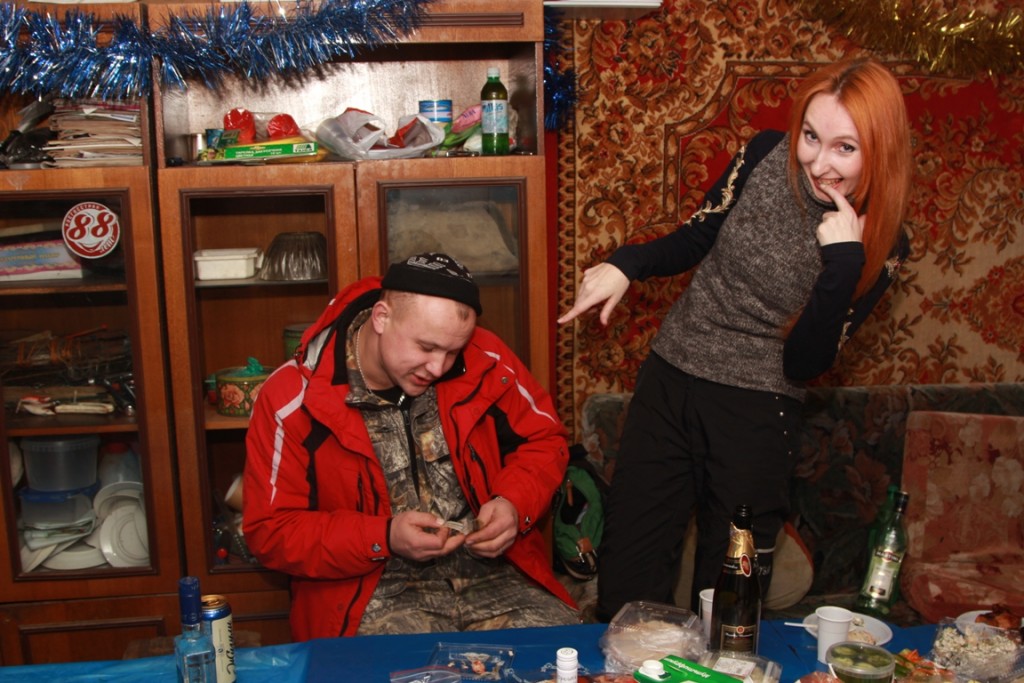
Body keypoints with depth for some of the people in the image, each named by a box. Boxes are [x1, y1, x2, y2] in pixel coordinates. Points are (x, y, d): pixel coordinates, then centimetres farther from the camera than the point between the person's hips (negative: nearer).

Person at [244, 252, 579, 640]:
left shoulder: (485, 362, -1)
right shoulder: (294, 399, -8)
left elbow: (544, 439, 13)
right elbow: (269, 533, -4)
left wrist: (515, 502, -9)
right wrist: (383, 539, -17)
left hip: (496, 577, 4)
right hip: (377, 596, -4)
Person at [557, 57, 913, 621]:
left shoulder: (881, 247, -9)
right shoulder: (767, 155, -5)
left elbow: (805, 363, -13)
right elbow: (694, 241, 9)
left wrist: (844, 260, -24)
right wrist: (625, 264, -8)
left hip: (757, 411, -2)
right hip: (668, 378, 3)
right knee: (626, 578, 9)